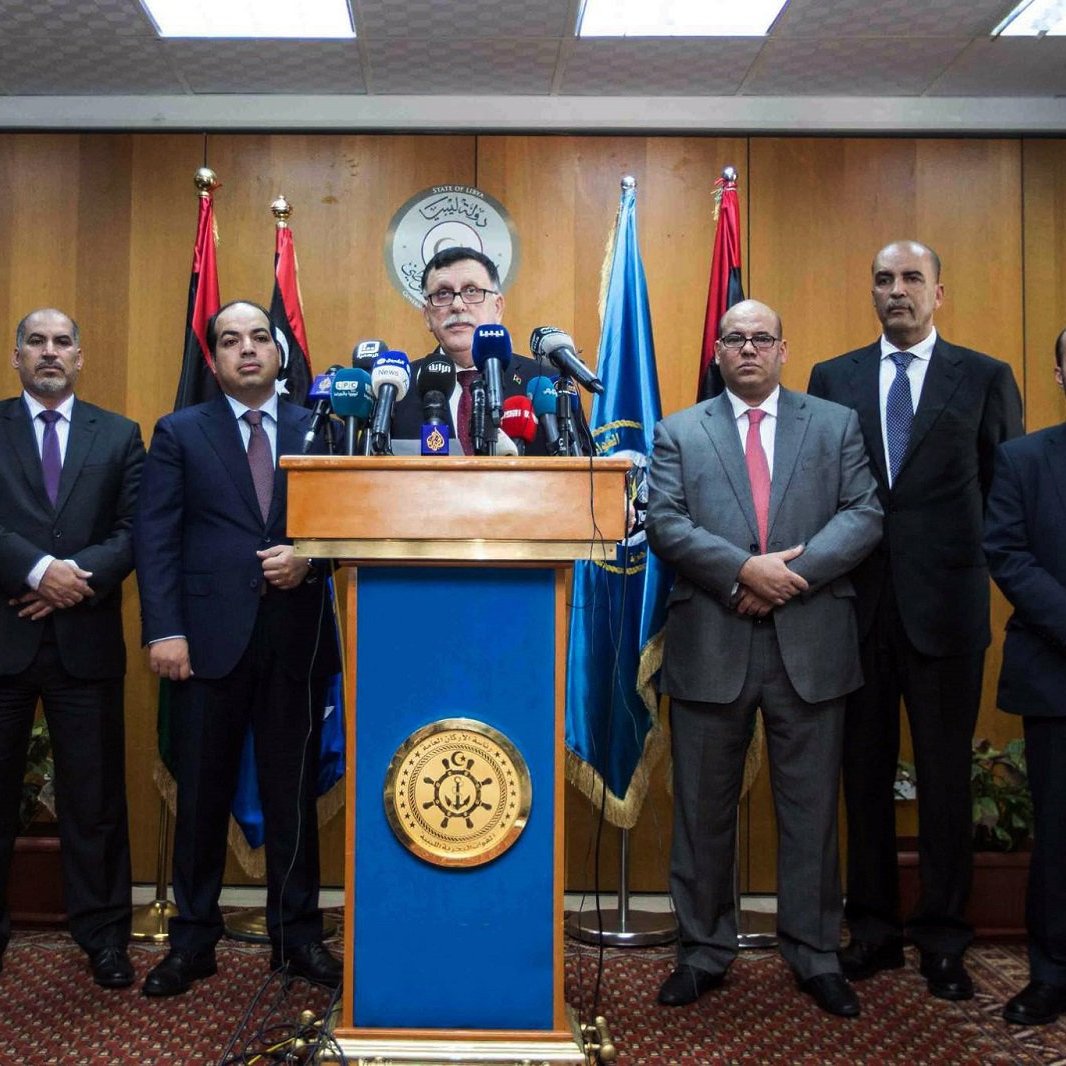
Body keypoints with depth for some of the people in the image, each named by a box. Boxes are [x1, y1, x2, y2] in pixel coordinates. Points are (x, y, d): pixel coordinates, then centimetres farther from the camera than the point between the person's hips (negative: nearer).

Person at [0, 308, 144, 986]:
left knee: (94, 796, 7)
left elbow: (136, 529, 1)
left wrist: (79, 576, -13)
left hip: (85, 639, 1)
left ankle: (103, 932, 19)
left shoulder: (119, 435, 10)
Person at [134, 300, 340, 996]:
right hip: (211, 638, -1)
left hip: (296, 637, 1)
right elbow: (155, 538, 0)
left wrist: (309, 559, -12)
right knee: (202, 795, 7)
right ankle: (193, 941, 22)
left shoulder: (319, 430, 10)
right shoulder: (180, 434, 7)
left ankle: (298, 935, 22)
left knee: (294, 794, 8)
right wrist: (164, 631, -9)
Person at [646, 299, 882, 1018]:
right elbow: (665, 524, -4)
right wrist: (746, 569, -17)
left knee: (811, 808, 9)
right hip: (712, 645, 0)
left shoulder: (836, 425, 11)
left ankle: (815, 955, 24)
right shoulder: (679, 433, 9)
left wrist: (791, 571, -14)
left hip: (810, 644, 0)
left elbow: (865, 516, 0)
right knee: (704, 809, 9)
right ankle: (705, 951, 24)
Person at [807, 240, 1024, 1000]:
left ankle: (943, 938, 19)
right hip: (856, 603, 2)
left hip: (946, 604, -1)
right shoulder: (832, 379, 8)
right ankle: (874, 927, 24)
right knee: (865, 772, 10)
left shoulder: (985, 379, 4)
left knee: (946, 776, 6)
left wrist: (981, 567, -1)